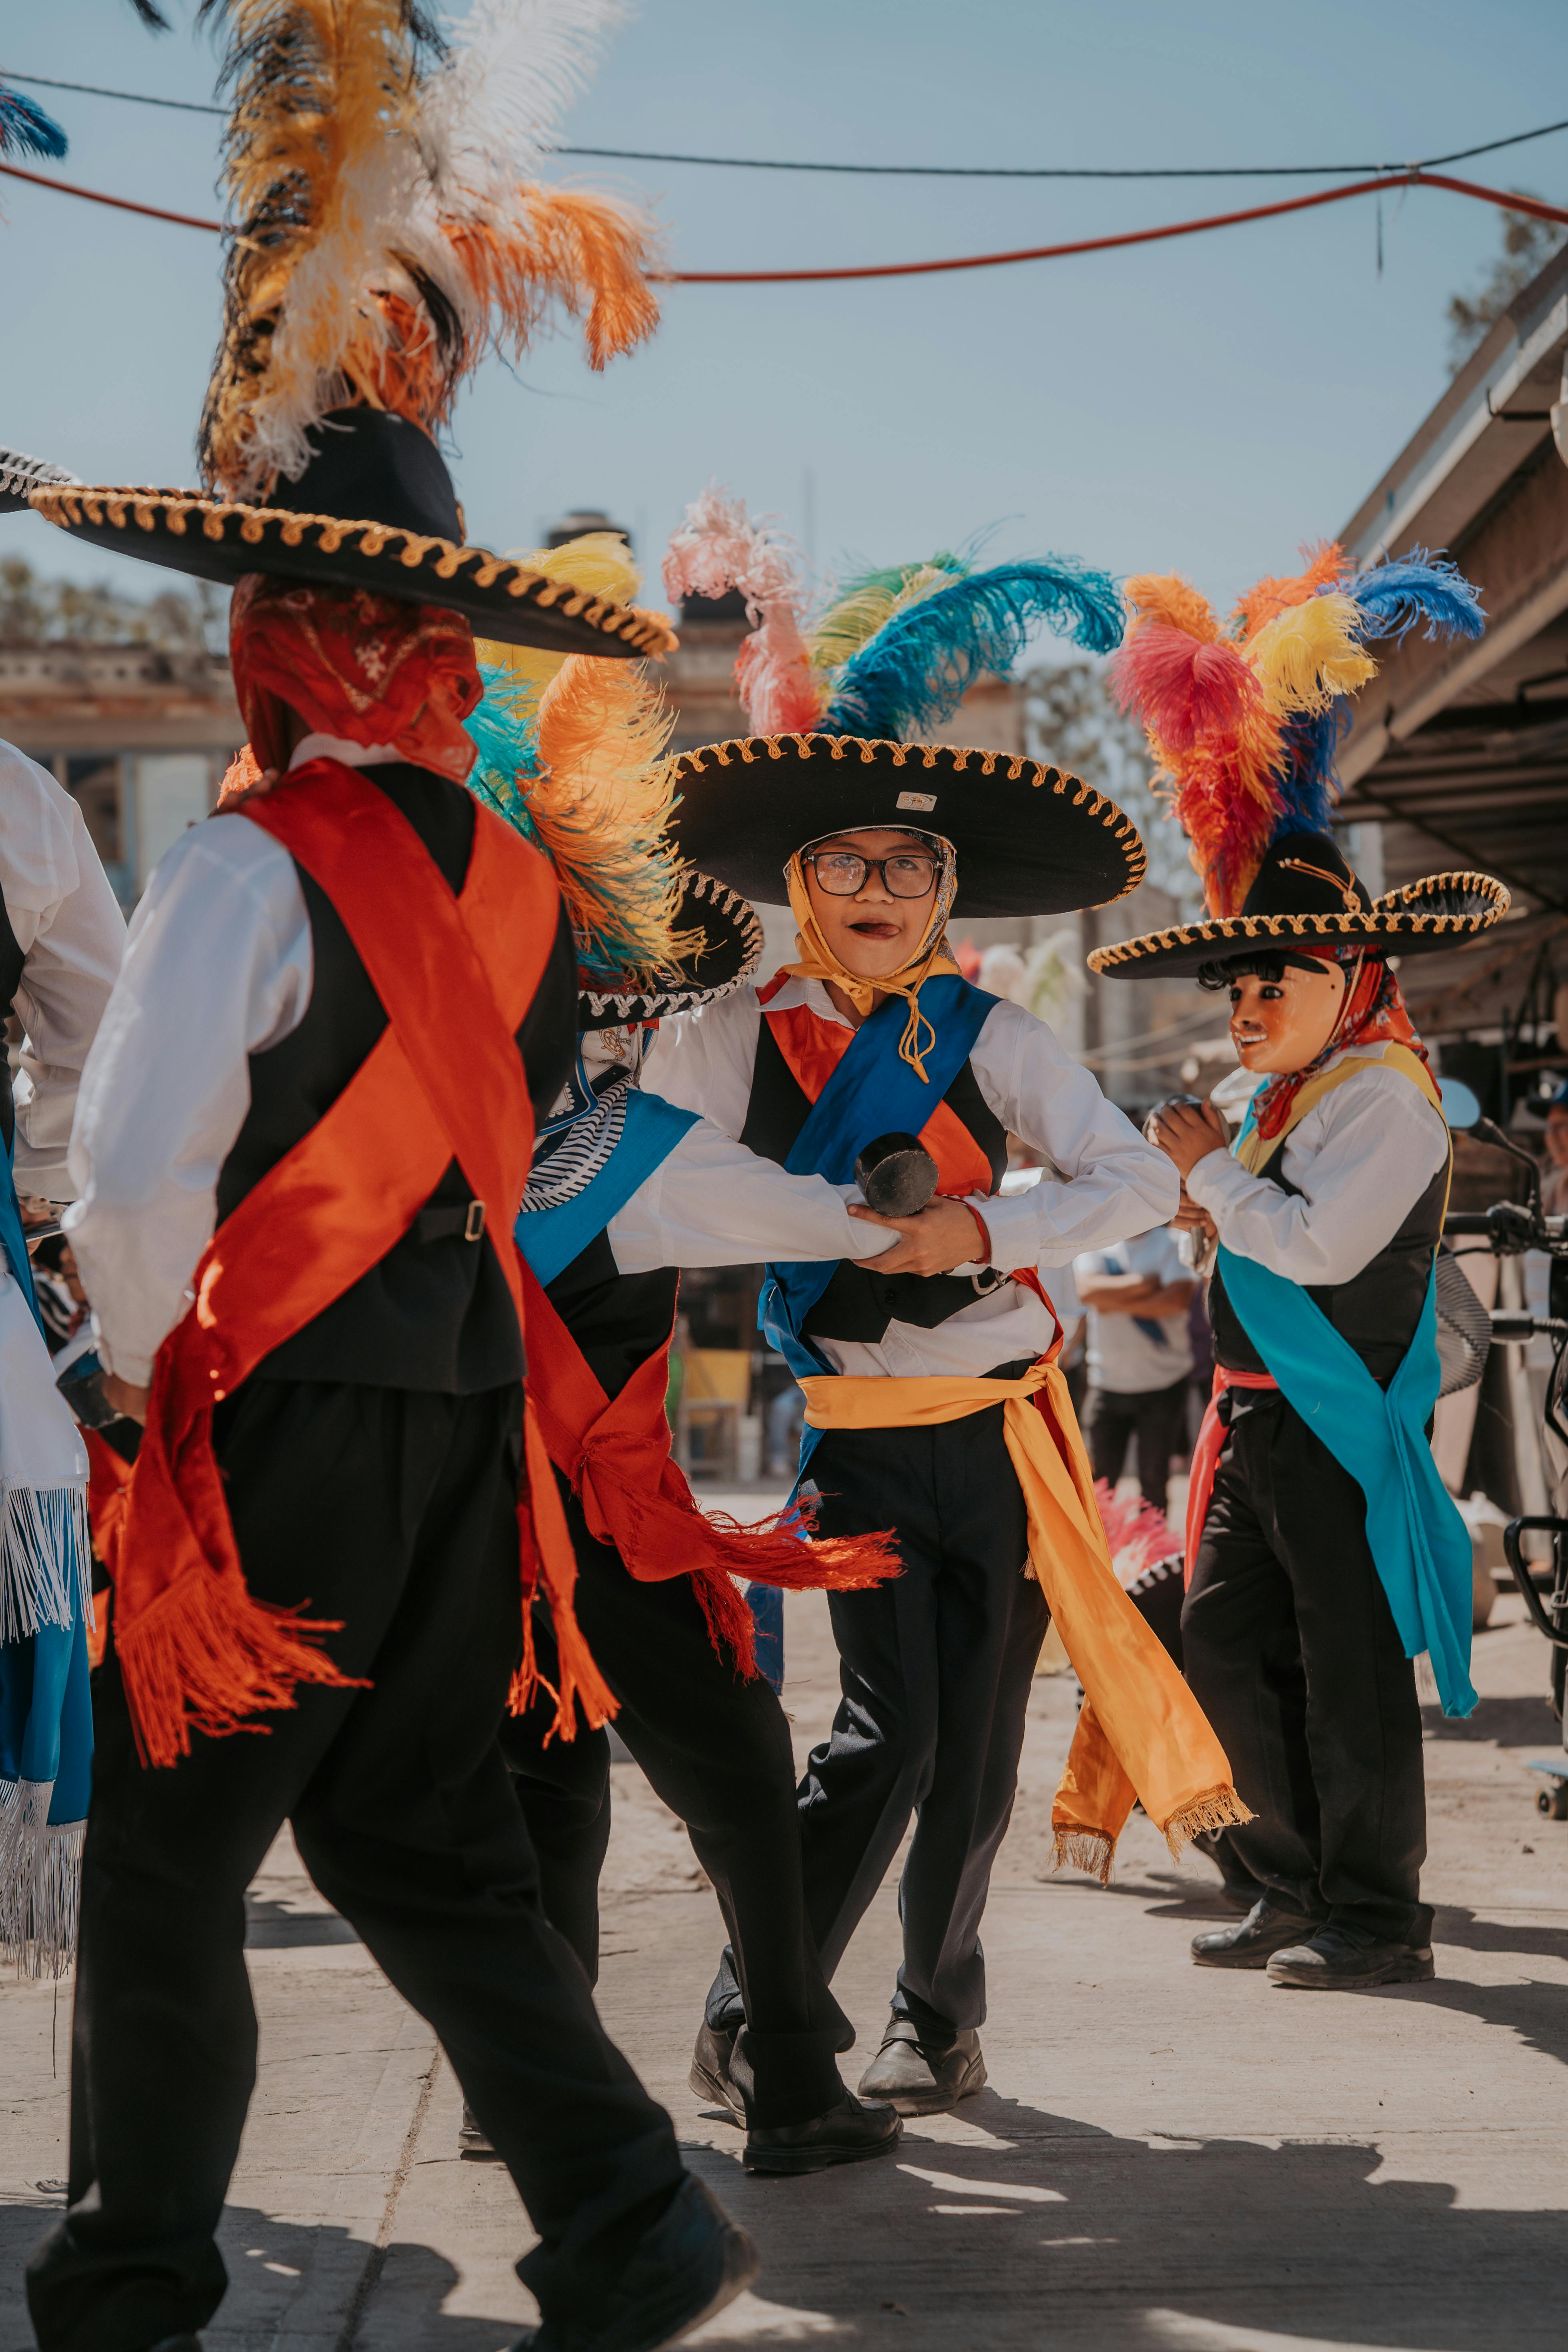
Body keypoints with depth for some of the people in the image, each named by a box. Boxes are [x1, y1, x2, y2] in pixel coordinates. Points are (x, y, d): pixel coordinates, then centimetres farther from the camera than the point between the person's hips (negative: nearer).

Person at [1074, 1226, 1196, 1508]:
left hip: (1163, 1381, -2)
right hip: (1107, 1381, 2)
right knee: (1101, 1479, 1)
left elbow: (1179, 1299, -18)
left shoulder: (1172, 1244, -2)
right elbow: (1088, 1291, -13)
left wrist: (1116, 1303, -13)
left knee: (1154, 1479, 1)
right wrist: (1146, 1283, -14)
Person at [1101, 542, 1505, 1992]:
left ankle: (1375, 1918, 4)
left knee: (1349, 1658, -4)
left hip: (1344, 1421, -9)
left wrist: (1213, 1174, -11)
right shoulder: (1288, 1098, 17)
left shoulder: (1383, 1094, -12)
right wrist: (1217, 1210, 9)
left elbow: (1323, 1242, -22)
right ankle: (1303, 1885, 18)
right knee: (1228, 1638, 8)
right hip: (1262, 1417, 9)